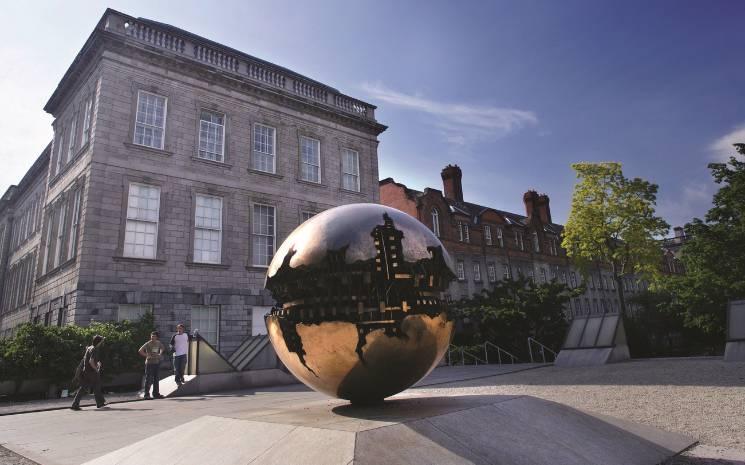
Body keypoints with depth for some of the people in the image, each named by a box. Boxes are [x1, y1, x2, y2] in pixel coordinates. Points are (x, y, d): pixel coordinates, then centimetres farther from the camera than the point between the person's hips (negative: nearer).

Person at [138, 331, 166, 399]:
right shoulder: (148, 344, -10)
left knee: (156, 379, 11)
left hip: (157, 363, 6)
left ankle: (156, 394, 20)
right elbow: (140, 351, -20)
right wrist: (147, 356, -20)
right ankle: (147, 394, 5)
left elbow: (162, 348, 27)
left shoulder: (159, 343, 6)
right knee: (148, 379, -3)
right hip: (149, 363, -6)